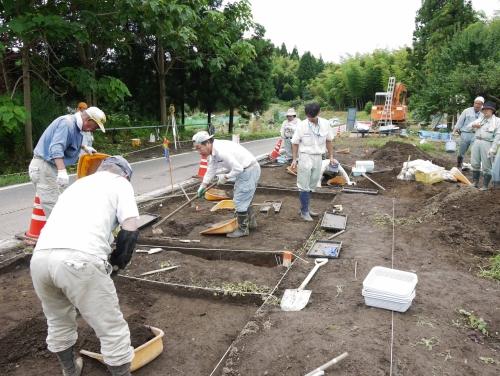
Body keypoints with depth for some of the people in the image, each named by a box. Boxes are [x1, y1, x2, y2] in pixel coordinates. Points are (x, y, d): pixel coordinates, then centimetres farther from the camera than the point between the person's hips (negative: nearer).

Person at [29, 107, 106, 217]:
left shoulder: (75, 125, 11)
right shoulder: (67, 123, -19)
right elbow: (56, 148, -32)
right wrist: (62, 171, -43)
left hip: (50, 166, 10)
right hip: (43, 167, -10)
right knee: (53, 207, -12)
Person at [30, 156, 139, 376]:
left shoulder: (77, 184, 34)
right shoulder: (120, 182, 16)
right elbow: (130, 230, 1)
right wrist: (117, 262, 17)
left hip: (39, 257, 8)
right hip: (79, 259, -7)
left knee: (58, 322, 31)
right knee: (112, 330, 9)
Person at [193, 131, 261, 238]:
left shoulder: (221, 151, -28)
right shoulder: (214, 150, 4)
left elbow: (238, 168, -29)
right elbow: (211, 168, 15)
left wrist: (225, 177, -14)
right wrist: (203, 185, 15)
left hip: (249, 171, -10)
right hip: (245, 170, 10)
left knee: (240, 200, -2)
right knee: (245, 199, 22)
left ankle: (243, 229, 11)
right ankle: (251, 222, 38)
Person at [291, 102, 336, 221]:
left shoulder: (325, 124, -1)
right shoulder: (301, 125, -11)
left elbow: (328, 141, 9)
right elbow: (295, 143, -3)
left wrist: (331, 157, 9)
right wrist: (295, 159, -5)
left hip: (318, 157, 4)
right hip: (305, 157, -4)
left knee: (311, 186, 13)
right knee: (304, 186, 0)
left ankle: (306, 208, 27)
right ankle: (304, 211, 10)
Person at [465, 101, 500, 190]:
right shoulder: (479, 120, 18)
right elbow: (466, 128, 21)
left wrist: (493, 149, -15)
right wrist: (473, 125, -2)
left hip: (487, 144, -5)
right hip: (476, 142, 5)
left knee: (486, 167, -2)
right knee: (475, 164, 9)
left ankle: (485, 186, 5)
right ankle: (475, 182, 20)